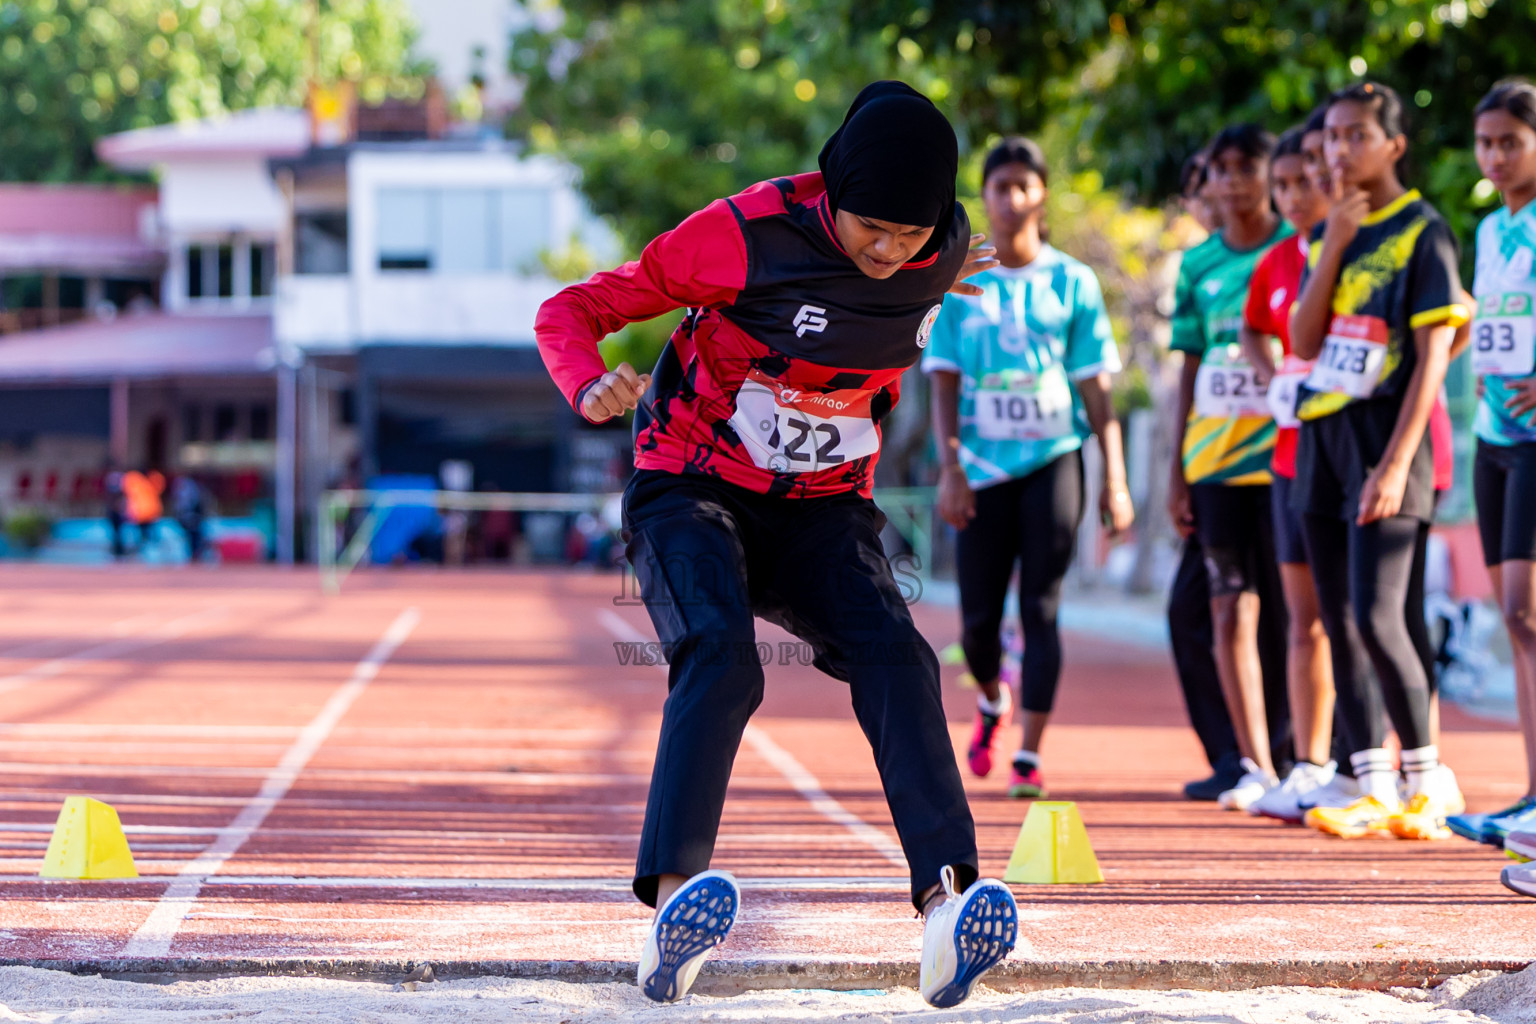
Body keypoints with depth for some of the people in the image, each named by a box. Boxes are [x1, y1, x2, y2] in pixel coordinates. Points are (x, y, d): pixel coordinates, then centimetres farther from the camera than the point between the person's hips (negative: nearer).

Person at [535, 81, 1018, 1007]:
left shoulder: (942, 254, -5)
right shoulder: (750, 235, -21)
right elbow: (572, 310, -17)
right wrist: (590, 385, -35)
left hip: (823, 514, 4)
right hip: (695, 494, -4)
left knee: (895, 659, -23)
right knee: (721, 659, -31)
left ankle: (950, 905, -37)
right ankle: (674, 908, -43)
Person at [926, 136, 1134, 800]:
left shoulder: (1072, 282, 4)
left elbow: (1095, 388, 4)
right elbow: (944, 383, 4)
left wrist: (1115, 480, -1)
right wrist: (949, 470, -7)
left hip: (1053, 459, -1)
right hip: (983, 466, 1)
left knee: (1040, 608, -8)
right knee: (978, 615, 3)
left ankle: (1030, 756, -7)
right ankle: (992, 701, 36)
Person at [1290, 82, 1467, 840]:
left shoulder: (1421, 231, -5)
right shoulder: (1327, 233, 14)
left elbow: (1433, 356, -11)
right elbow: (1304, 343, 4)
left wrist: (1396, 463, -18)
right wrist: (1335, 245, -6)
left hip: (1383, 439, -7)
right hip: (1319, 437, 7)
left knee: (1377, 617, -15)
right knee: (1338, 625, 5)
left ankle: (1427, 784, -2)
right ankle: (1374, 792, 9)